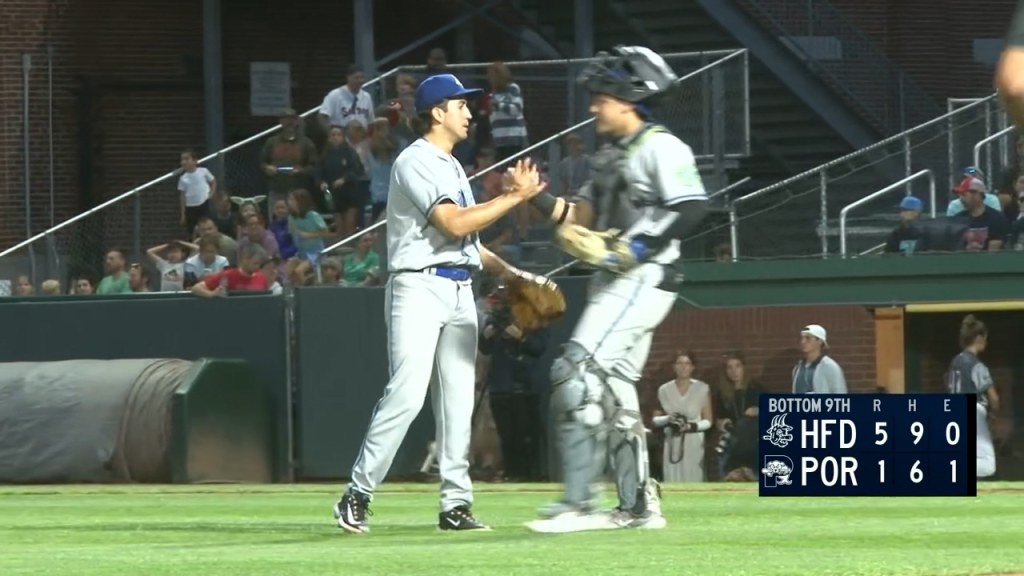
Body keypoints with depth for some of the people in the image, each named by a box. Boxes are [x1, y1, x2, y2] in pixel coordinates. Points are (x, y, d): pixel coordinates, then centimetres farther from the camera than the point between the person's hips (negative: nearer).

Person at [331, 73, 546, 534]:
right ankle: (357, 496, -11)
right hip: (420, 286, -9)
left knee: (458, 399, 5)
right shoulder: (416, 162, -9)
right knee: (407, 393, -16)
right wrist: (516, 196, -17)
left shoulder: (452, 167, 21)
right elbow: (453, 223, -20)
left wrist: (507, 271, 12)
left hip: (460, 290, 9)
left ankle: (455, 505, 6)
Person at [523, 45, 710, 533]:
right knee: (614, 391, 12)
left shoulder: (660, 147, -11)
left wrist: (641, 246, -25)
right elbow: (579, 215, 18)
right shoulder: (613, 154, 18)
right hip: (615, 281, 11)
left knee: (579, 375, -17)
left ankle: (579, 502, -18)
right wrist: (538, 198, 2)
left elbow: (692, 208, -20)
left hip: (643, 279, -11)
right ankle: (638, 505, 16)